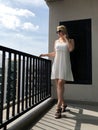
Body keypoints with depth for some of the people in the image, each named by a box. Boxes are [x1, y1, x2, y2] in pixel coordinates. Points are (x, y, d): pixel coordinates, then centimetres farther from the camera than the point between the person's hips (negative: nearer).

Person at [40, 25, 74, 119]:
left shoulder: (70, 40, 9)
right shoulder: (56, 41, 18)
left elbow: (71, 49, -12)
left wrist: (66, 38, -5)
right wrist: (45, 54, 19)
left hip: (65, 64, -4)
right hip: (56, 64, 4)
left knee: (60, 83, -17)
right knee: (59, 85, 2)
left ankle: (58, 107, -15)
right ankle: (63, 104, 18)